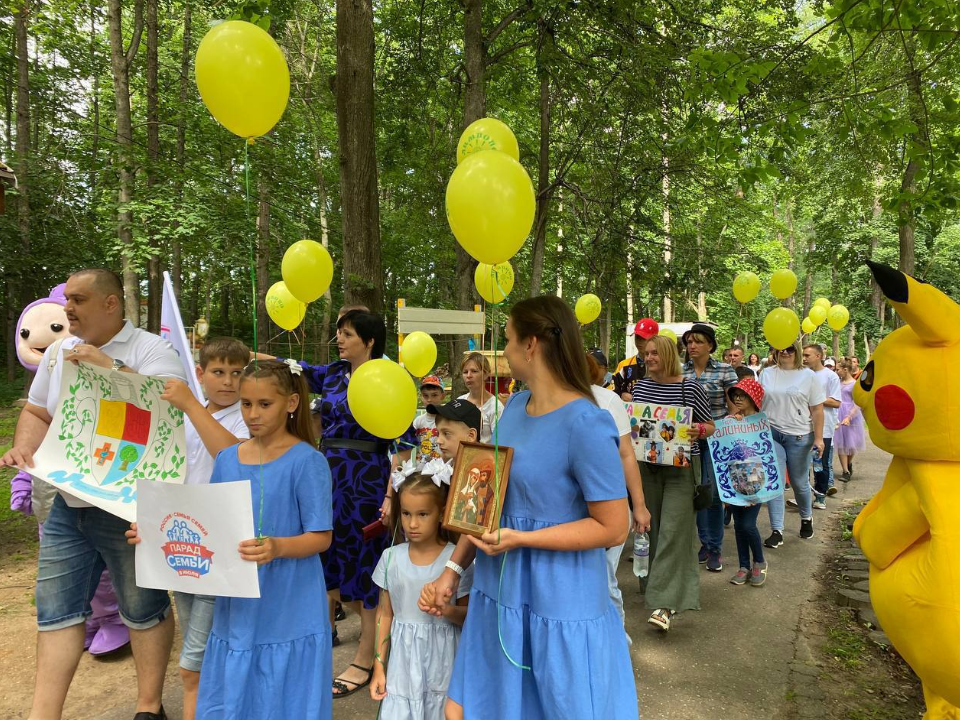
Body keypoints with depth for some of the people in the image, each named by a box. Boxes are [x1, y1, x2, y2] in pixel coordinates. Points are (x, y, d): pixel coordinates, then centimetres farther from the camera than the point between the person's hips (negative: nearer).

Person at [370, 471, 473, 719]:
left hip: (442, 663, -2)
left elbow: (470, 617, -3)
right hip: (403, 663, 2)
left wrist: (449, 611, -23)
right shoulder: (391, 558, -3)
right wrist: (379, 666, 7)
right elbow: (385, 614, 7)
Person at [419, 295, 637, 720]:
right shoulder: (515, 406, 3)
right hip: (499, 593, 7)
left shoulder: (586, 425, -22)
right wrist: (453, 569, 5)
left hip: (559, 606, -7)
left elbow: (613, 529, -19)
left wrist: (520, 539, -22)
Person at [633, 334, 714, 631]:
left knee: (673, 529, -9)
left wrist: (697, 430, -21)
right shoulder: (640, 386, 4)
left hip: (682, 466, -5)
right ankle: (670, 584, 29)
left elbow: (710, 426, 0)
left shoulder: (689, 387, -9)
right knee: (655, 527, 11)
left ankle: (666, 603, -8)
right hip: (649, 465, 5)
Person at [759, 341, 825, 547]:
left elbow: (817, 409, -2)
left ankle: (806, 518, 38)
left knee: (799, 482, 10)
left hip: (798, 437, -2)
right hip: (770, 434, 2)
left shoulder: (808, 376, 0)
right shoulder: (767, 374, 7)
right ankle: (777, 531, 5)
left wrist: (818, 437, -7)